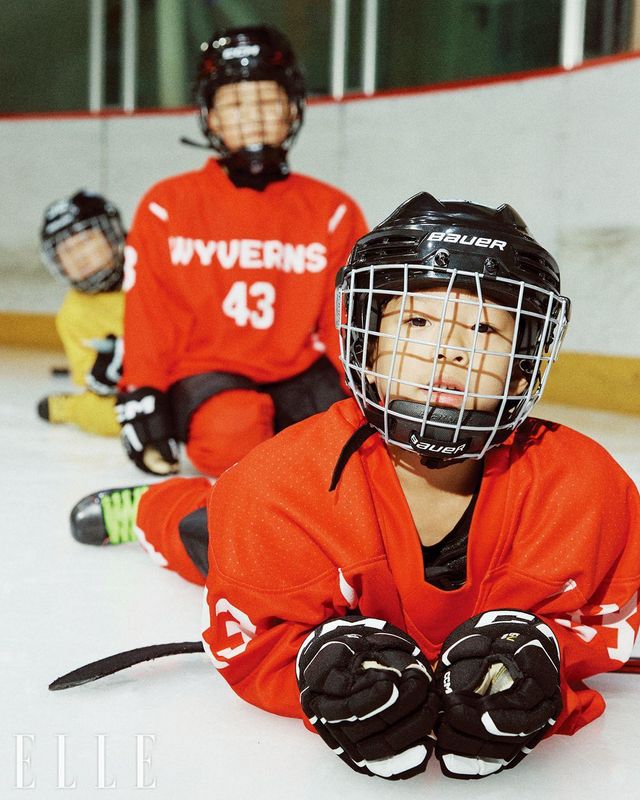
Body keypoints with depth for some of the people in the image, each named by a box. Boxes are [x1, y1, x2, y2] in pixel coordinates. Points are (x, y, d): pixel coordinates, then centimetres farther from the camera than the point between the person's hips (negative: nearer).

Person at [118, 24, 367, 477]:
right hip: (206, 372, -3)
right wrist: (141, 397, -7)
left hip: (299, 372, 3)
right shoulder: (167, 206, 1)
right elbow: (148, 318, 1)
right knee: (233, 432, -36)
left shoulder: (334, 212, 5)